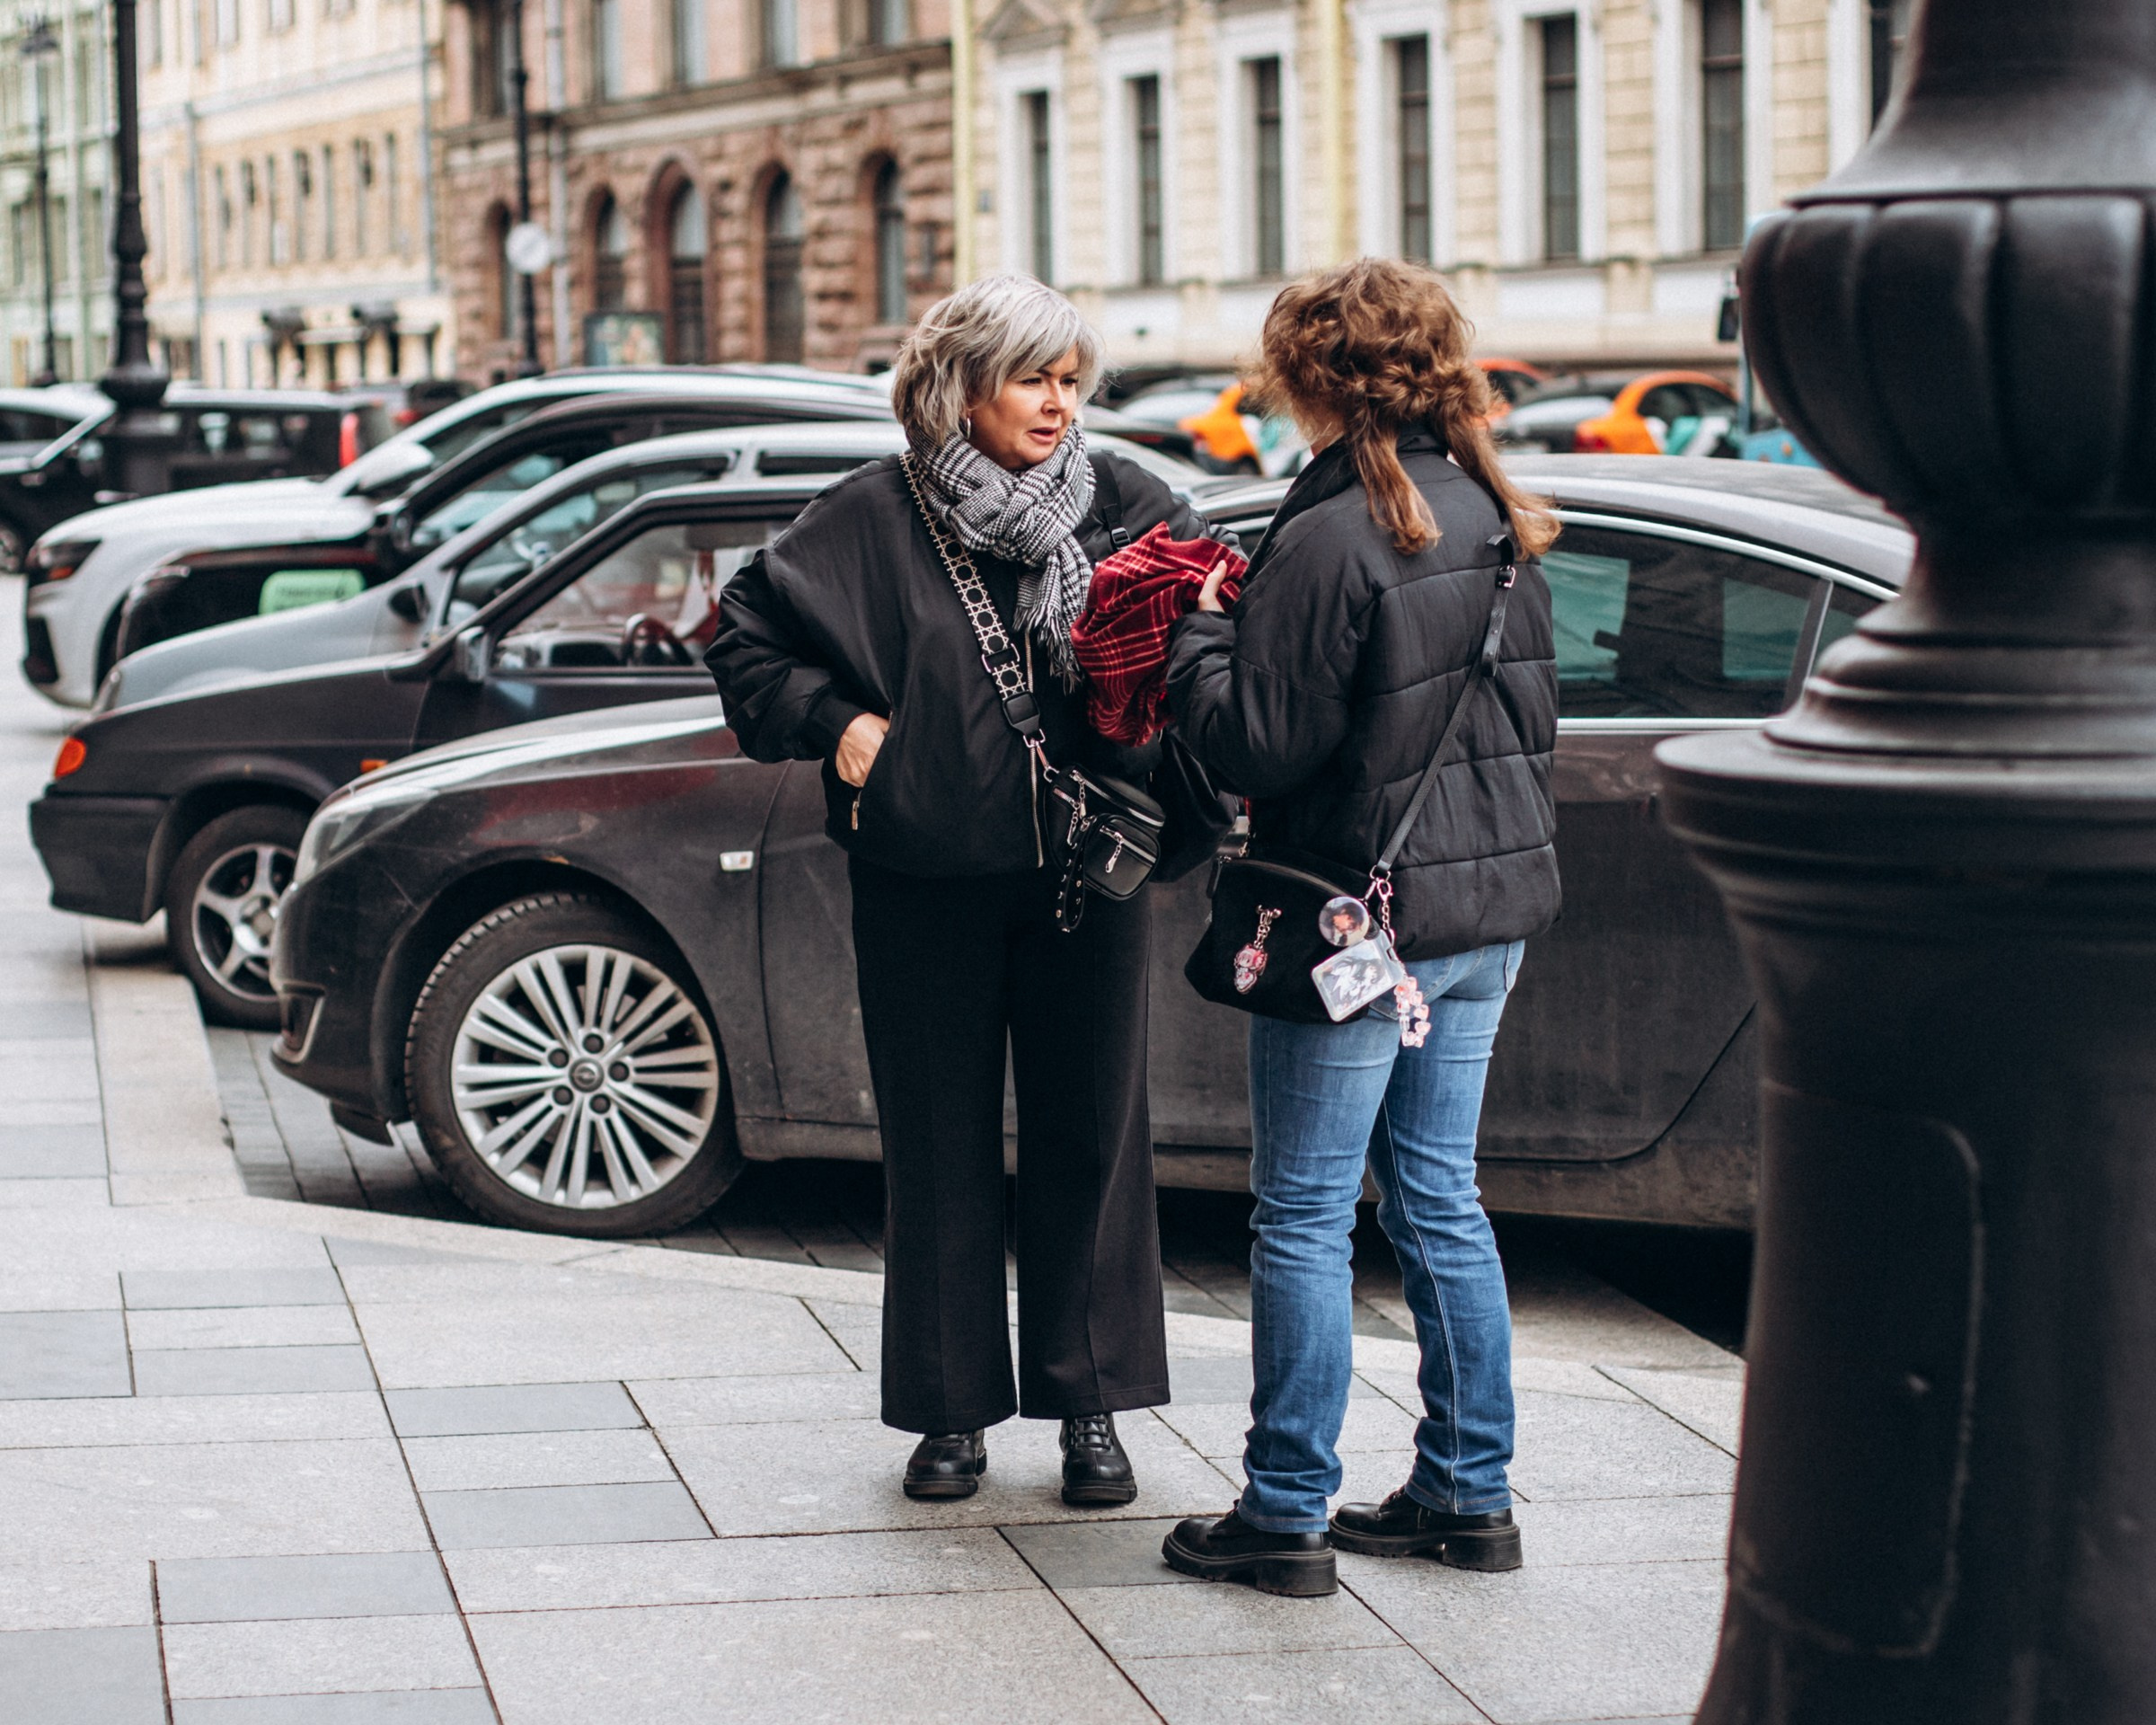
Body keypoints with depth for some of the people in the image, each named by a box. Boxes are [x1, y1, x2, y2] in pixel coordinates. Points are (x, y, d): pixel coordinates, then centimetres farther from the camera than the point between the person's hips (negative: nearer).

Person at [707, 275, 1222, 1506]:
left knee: (1092, 1137, 5)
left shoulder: (1126, 505, 2)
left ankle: (1091, 1407, 16)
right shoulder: (876, 518, -1)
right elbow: (748, 637, 6)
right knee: (942, 1147, 6)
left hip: (1087, 873, 1)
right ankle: (954, 1411, 18)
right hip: (927, 884, -1)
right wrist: (833, 719, -7)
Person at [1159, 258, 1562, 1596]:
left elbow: (1260, 746, -19)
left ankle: (1287, 1513, 6)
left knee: (1304, 1214, 1)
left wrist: (1194, 638, -2)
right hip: (1489, 907, 8)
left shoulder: (1331, 540, -19)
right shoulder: (1493, 522, 6)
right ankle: (1470, 1494, 21)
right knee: (1439, 1196, 16)